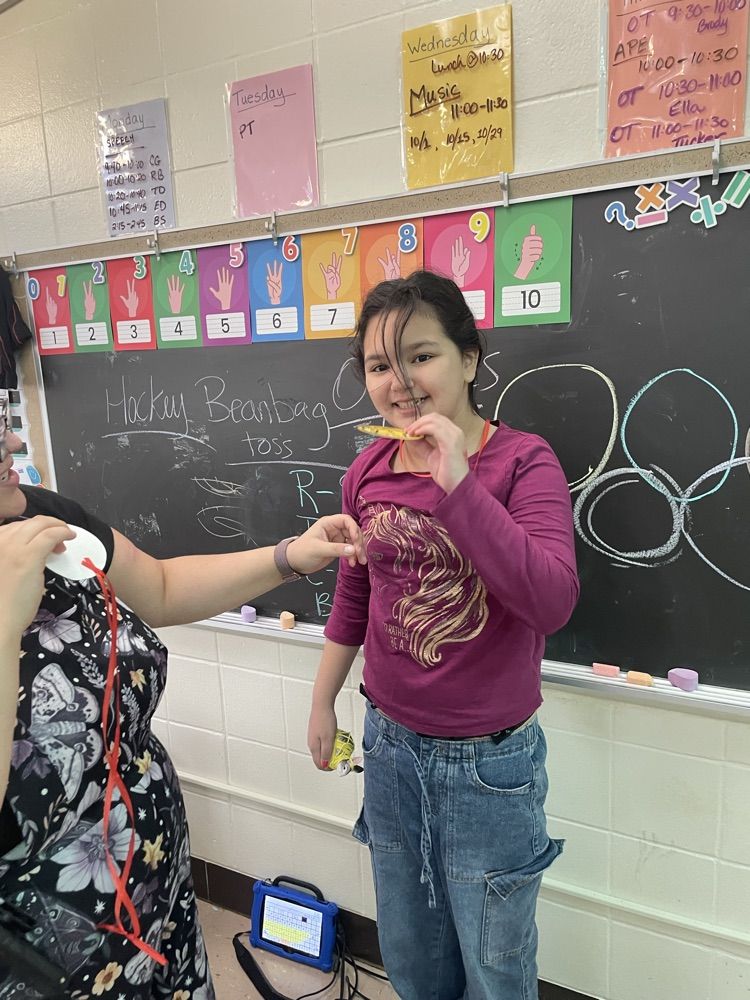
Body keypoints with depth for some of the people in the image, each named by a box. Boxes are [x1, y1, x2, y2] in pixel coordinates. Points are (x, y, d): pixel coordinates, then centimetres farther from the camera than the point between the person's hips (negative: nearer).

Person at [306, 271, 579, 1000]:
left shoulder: (522, 461, -16)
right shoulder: (368, 470, -4)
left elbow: (552, 603, -29)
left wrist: (457, 483, -33)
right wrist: (322, 702, 16)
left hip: (490, 761, -4)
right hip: (390, 746, 4)